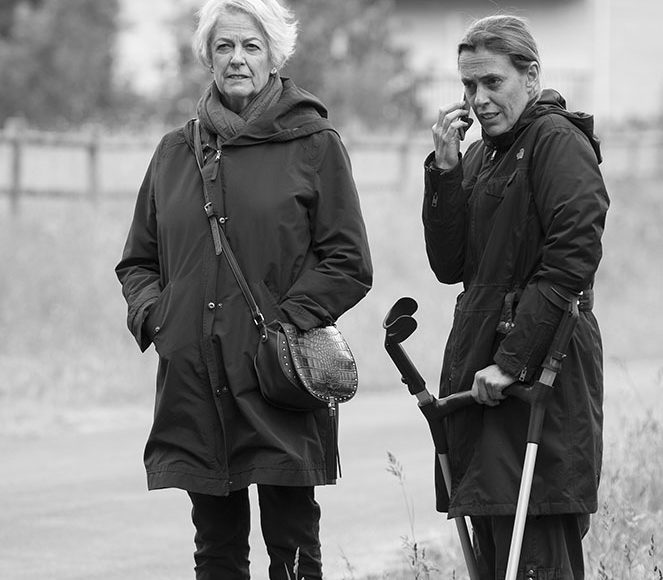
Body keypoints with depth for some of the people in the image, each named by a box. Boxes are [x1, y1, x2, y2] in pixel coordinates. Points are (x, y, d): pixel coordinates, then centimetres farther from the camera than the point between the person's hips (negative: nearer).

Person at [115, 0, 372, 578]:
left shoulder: (314, 144, 2)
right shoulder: (176, 151, 13)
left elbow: (350, 264, -1)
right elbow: (138, 261, 21)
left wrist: (288, 319, -12)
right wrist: (151, 313, 1)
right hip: (192, 377, 4)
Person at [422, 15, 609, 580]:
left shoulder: (559, 142, -7)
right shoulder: (480, 157, 19)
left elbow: (572, 258, -17)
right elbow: (450, 265, 11)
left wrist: (511, 360, -19)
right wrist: (445, 169, 0)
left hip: (540, 374, -8)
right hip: (480, 373, 8)